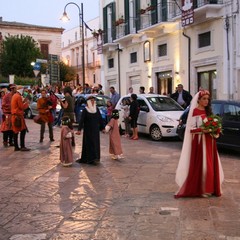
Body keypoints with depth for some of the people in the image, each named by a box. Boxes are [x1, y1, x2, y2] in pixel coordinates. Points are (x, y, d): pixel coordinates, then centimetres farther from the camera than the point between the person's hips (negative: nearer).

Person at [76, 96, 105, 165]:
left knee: (96, 143, 3)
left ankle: (95, 158, 9)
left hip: (95, 130, 3)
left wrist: (102, 128, 7)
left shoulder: (97, 109, 5)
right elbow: (81, 120, -10)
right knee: (89, 143, -1)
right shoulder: (85, 110, -5)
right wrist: (79, 129, -19)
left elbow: (100, 119, 9)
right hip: (88, 130, -3)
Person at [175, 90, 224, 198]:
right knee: (200, 164, -6)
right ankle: (200, 189, 3)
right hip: (199, 141, -7)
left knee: (211, 164, 8)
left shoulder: (208, 111, 14)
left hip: (209, 141, 7)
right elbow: (191, 129, -12)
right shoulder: (195, 111, -8)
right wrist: (202, 130, -26)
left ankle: (209, 188, 16)